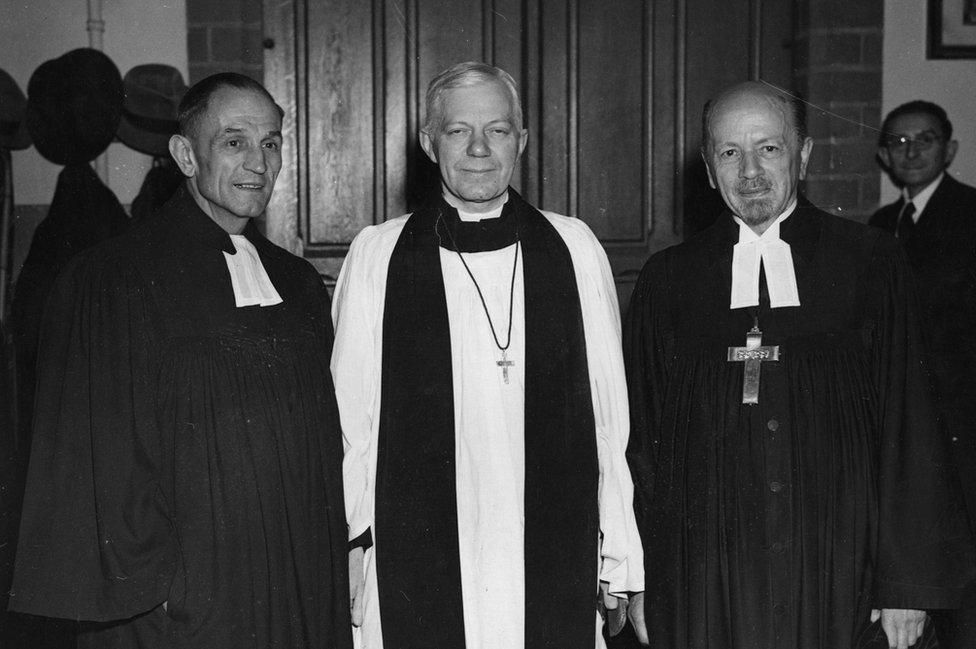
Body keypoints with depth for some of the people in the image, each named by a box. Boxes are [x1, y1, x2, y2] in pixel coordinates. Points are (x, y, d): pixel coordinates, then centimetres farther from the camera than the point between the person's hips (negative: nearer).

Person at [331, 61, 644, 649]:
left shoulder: (575, 248, 6)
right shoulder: (376, 255, 2)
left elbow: (609, 413, 6)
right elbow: (351, 419, 4)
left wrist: (618, 559, 5)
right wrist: (351, 555, 2)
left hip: (558, 572, 1)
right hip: (414, 576, -1)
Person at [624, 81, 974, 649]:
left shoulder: (871, 263, 2)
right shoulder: (668, 279, 6)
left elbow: (908, 426, 0)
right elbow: (641, 434, 7)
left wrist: (909, 581, -4)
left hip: (839, 575, -1)